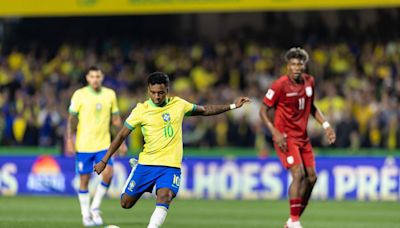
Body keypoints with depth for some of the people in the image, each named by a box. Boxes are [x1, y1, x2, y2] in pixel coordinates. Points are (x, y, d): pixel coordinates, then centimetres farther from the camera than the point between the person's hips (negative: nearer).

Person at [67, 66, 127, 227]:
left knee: (108, 174, -13)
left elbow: (116, 119, 13)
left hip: (104, 144, 2)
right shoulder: (80, 95, -3)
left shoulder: (110, 94, 6)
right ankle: (86, 215, 15)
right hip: (83, 145, -2)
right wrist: (69, 140, -8)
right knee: (84, 179, 2)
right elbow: (72, 118, -1)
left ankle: (95, 208, 4)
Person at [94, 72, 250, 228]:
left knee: (164, 198, -26)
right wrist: (104, 161, -1)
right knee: (126, 203, 7)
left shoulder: (178, 104, 3)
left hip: (171, 165, 0)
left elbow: (205, 110, 18)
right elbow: (122, 135, 1)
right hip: (146, 163, 0)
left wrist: (232, 106, 16)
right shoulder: (141, 110, -4)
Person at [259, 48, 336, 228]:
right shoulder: (280, 85, -16)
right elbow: (263, 110, -11)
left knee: (311, 177, 5)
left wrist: (325, 125, 10)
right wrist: (275, 133, -21)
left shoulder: (309, 82, 3)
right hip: (285, 137, -7)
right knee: (298, 174, -20)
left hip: (302, 137, 7)